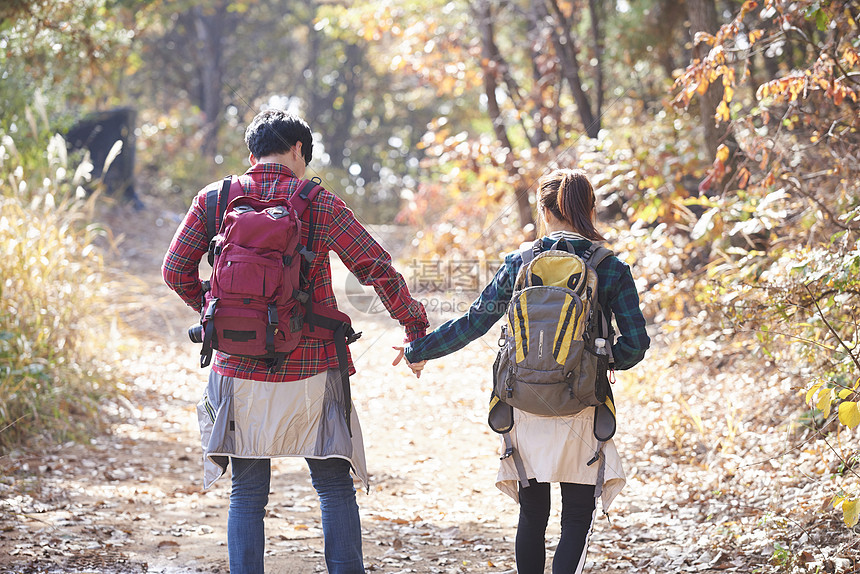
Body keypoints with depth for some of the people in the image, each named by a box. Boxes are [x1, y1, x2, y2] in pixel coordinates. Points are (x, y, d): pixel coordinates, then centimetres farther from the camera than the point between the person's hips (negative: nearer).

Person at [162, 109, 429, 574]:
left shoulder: (214, 199, 2)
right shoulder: (319, 204, -4)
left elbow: (175, 270, 5)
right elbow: (377, 269, -6)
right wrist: (415, 327, 6)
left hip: (239, 370, 2)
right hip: (309, 370, -2)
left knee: (247, 494, 11)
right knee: (335, 488, 11)